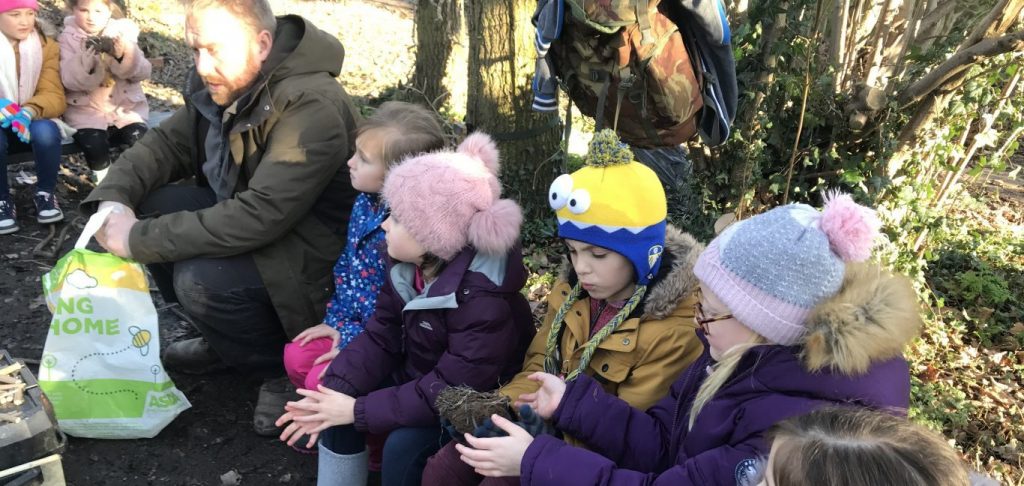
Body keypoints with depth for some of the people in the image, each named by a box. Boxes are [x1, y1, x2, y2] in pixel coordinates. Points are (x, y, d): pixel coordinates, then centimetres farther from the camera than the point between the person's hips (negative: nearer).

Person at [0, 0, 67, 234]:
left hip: (31, 122, 1)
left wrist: (29, 112, -36)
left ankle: (45, 193, -7)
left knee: (45, 132, -33)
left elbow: (54, 96, -13)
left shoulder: (46, 45, -3)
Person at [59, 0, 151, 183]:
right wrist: (84, 63, -30)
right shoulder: (69, 38, 2)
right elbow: (68, 79, -10)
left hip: (126, 106, 1)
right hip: (87, 110, -1)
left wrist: (125, 56, -23)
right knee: (94, 144, -26)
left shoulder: (123, 32, 5)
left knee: (140, 139, -26)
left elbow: (144, 72, -4)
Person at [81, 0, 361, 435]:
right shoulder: (225, 86, -1)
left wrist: (139, 239, -28)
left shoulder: (312, 107, -28)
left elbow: (258, 216, -34)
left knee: (201, 280, -29)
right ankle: (224, 338, 12)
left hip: (309, 253, -8)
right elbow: (165, 144, 7)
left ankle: (288, 369, -1)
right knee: (146, 204, -5)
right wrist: (114, 199, -13)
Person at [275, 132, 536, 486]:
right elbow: (380, 338, -4)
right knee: (336, 406, -9)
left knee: (404, 444, -27)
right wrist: (334, 391, -20)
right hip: (419, 379, 7)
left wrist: (359, 410, -28)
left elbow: (452, 390, -32)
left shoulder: (484, 300, -33)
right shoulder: (408, 268, -9)